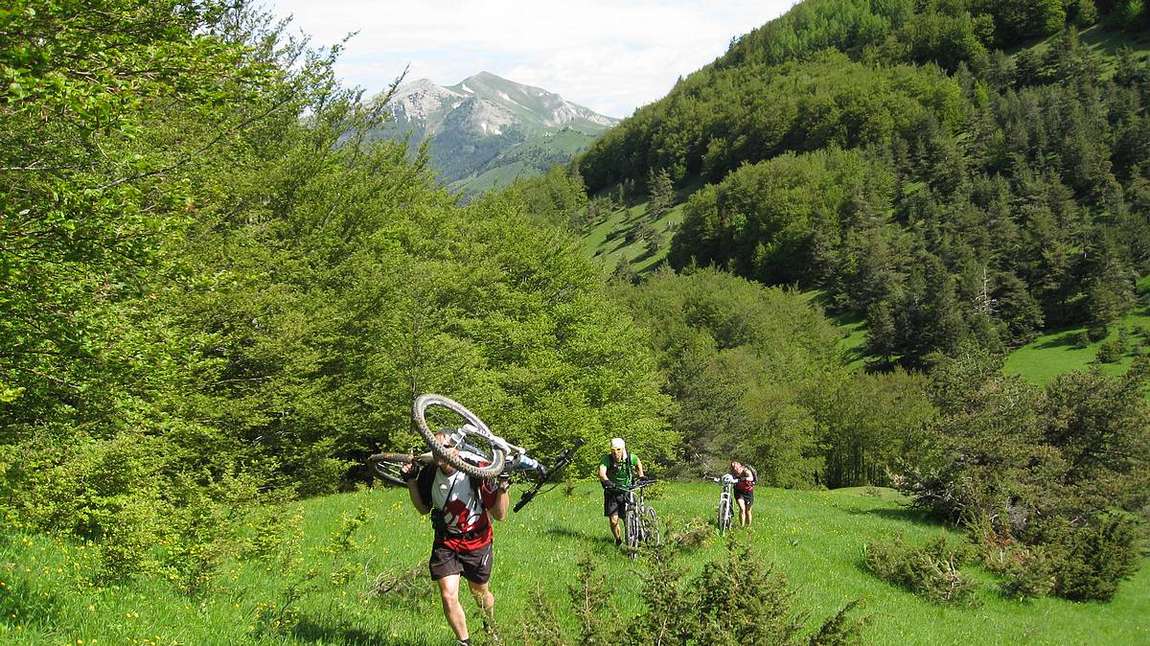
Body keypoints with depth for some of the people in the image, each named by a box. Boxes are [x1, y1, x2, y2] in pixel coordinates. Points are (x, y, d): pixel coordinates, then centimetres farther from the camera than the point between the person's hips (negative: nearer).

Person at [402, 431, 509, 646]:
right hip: (445, 543, 2)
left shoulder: (477, 474, -22)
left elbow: (500, 515, -16)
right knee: (448, 597, -13)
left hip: (477, 542, -2)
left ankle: (490, 624, 52)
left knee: (480, 593, 18)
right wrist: (411, 480, -4)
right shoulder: (429, 474, -11)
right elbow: (423, 508, 8)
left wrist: (503, 486, -30)